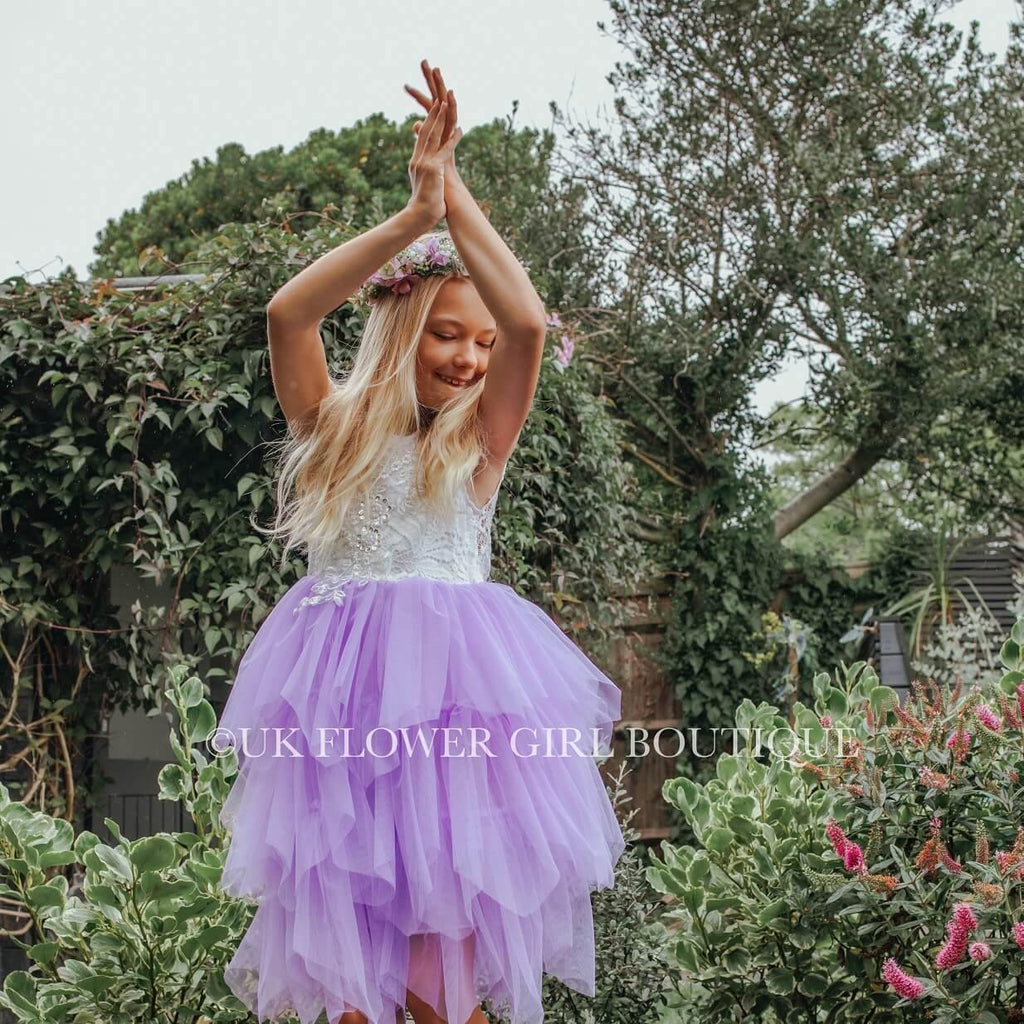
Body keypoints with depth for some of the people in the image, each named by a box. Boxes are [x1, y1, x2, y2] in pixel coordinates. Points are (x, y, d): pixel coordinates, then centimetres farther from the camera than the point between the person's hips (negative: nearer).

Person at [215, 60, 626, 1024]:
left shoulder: (479, 443, 8)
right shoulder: (332, 429, 9)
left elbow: (527, 324, -8)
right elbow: (287, 313, -8)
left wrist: (455, 196, -8)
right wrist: (412, 216, -14)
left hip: (457, 685, 0)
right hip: (341, 688, 1)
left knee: (446, 940, -2)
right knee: (343, 911, 0)